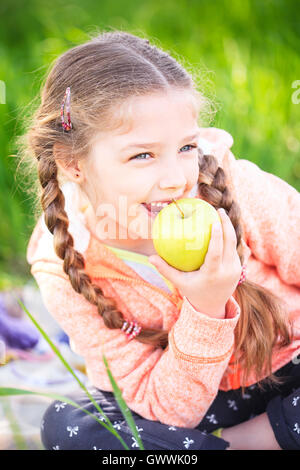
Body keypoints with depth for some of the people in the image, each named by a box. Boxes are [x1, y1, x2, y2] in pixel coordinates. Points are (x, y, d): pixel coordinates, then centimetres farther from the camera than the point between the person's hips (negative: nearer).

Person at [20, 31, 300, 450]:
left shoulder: (243, 192, -23)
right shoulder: (63, 267, -19)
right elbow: (166, 411, -19)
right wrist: (205, 309, -32)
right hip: (195, 400, 1)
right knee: (67, 426, -23)